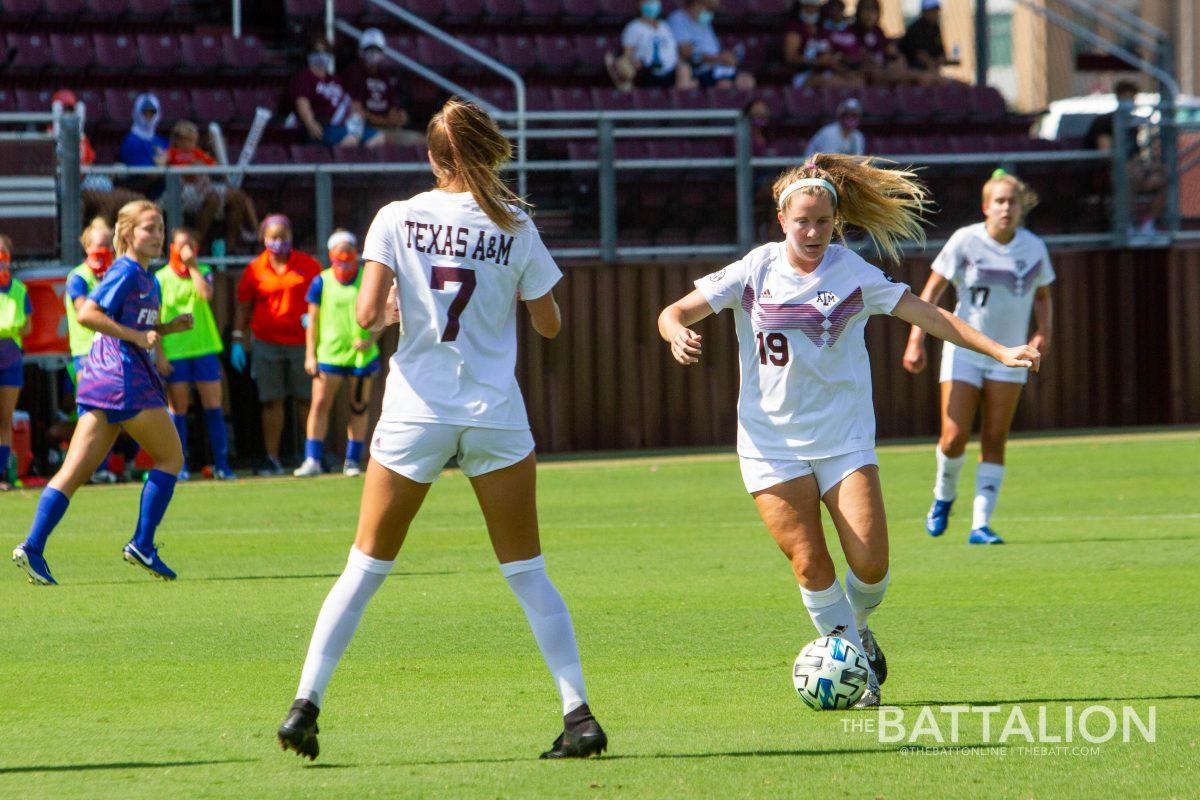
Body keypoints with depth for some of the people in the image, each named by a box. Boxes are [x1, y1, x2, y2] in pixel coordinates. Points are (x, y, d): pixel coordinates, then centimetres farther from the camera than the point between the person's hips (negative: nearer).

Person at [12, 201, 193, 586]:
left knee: (75, 470, 1)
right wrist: (137, 336, -19)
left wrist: (169, 328, 16)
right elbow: (87, 314, -20)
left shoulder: (145, 277, 20)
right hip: (124, 378, -9)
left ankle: (33, 546, -8)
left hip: (99, 380, 9)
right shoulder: (126, 271, -9)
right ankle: (142, 544, 2)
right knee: (171, 457, 4)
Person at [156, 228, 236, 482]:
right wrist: (159, 354, -6)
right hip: (174, 352, -2)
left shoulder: (203, 272, 8)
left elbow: (206, 294, -15)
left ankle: (221, 464, 3)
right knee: (178, 408, 1)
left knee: (214, 407, -1)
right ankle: (180, 466, 6)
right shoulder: (161, 278, 2)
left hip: (204, 348, 2)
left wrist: (192, 266, -9)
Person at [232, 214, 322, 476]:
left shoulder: (308, 265, 4)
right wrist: (238, 340, 5)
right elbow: (243, 306, 11)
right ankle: (272, 459, 5)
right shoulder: (255, 270, 5)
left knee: (306, 400, 2)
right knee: (271, 402, 0)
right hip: (267, 344, 0)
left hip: (301, 343, 0)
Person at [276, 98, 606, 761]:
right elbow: (549, 323, 5)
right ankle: (578, 713, 1)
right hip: (496, 416, 0)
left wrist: (397, 307, 10)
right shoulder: (514, 226, -1)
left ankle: (305, 704, 2)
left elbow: (367, 314, -12)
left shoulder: (396, 220, -3)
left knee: (365, 568, 9)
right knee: (527, 574, 8)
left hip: (414, 414, 0)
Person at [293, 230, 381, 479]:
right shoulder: (321, 283, 2)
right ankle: (313, 460, -5)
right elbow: (313, 320, 5)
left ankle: (352, 460, 15)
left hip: (362, 353, 1)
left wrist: (371, 339, -11)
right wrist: (310, 354, 0)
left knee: (358, 406, 6)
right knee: (320, 403, -8)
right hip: (329, 353, -1)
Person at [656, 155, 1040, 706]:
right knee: (809, 563, -11)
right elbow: (673, 313, -1)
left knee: (870, 564, -10)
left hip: (844, 439, 0)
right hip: (772, 443, 0)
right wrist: (678, 333, -25)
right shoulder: (755, 271, -1)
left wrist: (999, 351, -8)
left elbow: (926, 315, 0)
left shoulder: (853, 273, -1)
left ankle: (858, 630, 22)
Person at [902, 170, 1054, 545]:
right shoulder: (965, 241, -8)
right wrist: (916, 340, -12)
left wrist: (1042, 332, -4)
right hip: (963, 349, -2)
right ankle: (944, 496, 23)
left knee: (994, 441, -3)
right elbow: (931, 290, -4)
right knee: (954, 439, -8)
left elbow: (1042, 297, 15)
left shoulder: (1034, 248, 0)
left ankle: (981, 524, -1)